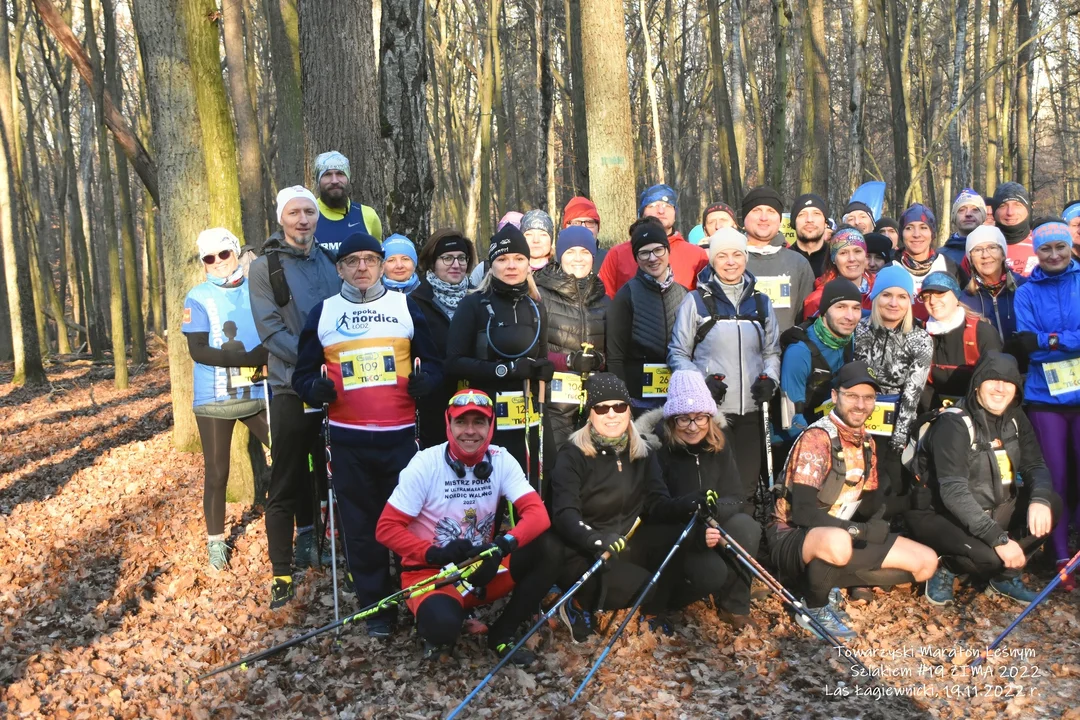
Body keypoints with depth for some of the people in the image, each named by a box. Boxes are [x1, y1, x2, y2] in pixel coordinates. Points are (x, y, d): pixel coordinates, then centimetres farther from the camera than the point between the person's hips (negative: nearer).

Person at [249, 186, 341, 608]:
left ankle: (316, 541, 29)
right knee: (286, 485, 0)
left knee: (333, 476, 12)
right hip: (292, 389, -4)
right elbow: (271, 330, -11)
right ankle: (282, 573, 8)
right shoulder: (264, 268, -2)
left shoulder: (331, 261, 11)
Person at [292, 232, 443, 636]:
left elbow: (433, 362, 12)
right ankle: (375, 605, 20)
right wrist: (316, 388, -12)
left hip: (401, 435, 0)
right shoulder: (322, 313, 8)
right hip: (348, 439, 1)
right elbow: (302, 374, 11)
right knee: (361, 527, 7)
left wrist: (425, 380, -11)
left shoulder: (406, 306, 8)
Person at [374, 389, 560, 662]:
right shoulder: (425, 464, -14)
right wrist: (436, 554, -26)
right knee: (443, 623, -35)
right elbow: (386, 528, -12)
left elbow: (538, 515, -15)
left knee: (545, 551, -19)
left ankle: (501, 635, -2)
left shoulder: (501, 460, -6)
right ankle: (439, 633, 4)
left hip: (483, 568, 4)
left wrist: (501, 546, -34)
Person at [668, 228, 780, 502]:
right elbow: (677, 354, 2)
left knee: (746, 484, 9)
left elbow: (772, 351, 22)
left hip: (751, 410, 4)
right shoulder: (695, 301, 1)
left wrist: (770, 378, 1)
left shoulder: (761, 302, 13)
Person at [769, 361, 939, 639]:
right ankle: (814, 607, -11)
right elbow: (803, 511, -24)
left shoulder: (867, 443, 9)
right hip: (794, 538, -8)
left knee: (927, 562, 2)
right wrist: (858, 530, -26)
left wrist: (876, 526, -8)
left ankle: (832, 582, 5)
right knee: (837, 542, -42)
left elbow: (871, 503, 14)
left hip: (845, 536, 8)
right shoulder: (817, 437, -17)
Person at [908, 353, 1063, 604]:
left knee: (1052, 504, -12)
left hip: (993, 511, 7)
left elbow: (1035, 466, 2)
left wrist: (1040, 500, -23)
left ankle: (1005, 576, 3)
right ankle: (946, 568, 2)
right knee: (989, 556, -32)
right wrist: (999, 539, -33)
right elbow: (953, 492, -29)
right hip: (942, 517, -7)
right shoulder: (953, 424, -21)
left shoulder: (1015, 419, 1)